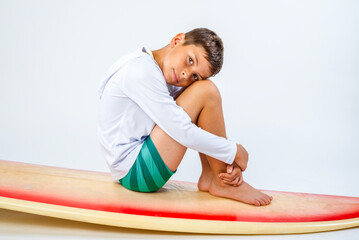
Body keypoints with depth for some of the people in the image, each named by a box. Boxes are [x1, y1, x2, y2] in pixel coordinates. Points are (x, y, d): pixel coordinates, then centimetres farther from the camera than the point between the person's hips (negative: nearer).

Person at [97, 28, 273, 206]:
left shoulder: (168, 78, 6)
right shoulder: (141, 70, -22)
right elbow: (183, 133, -25)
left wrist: (231, 164, -9)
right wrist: (234, 151, -13)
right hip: (134, 172, -9)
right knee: (205, 91, -17)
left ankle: (209, 177, 4)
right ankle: (222, 184, -6)